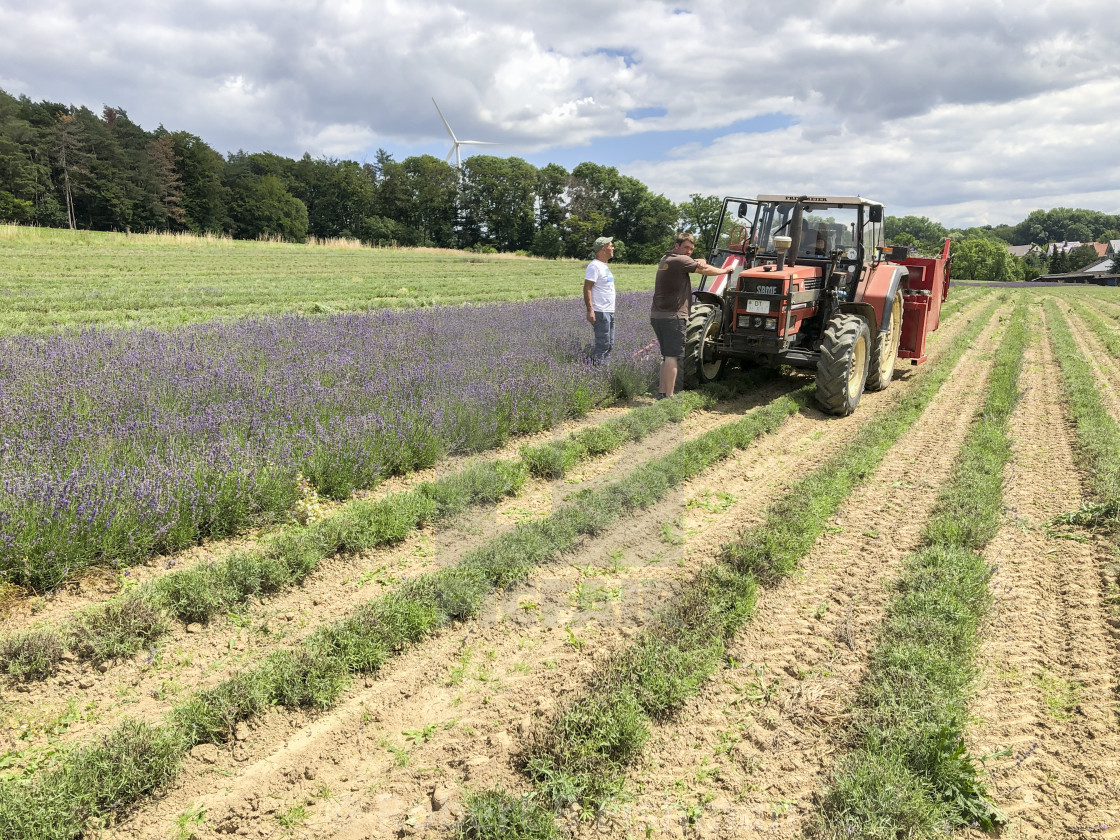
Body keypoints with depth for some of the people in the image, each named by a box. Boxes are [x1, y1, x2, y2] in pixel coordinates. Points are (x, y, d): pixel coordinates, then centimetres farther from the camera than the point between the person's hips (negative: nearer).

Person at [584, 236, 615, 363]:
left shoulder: (604, 266, 18)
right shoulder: (594, 266, -12)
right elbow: (587, 289, -18)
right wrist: (590, 311, -24)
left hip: (609, 311, 10)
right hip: (600, 312, -10)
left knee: (609, 344, 12)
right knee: (603, 344, -9)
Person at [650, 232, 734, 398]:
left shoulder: (665, 259, 16)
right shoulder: (680, 260, -11)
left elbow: (699, 265, 15)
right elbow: (705, 270, 0)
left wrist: (698, 263, -9)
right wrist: (725, 270, 17)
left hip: (656, 315, 9)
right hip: (673, 316, -9)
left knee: (667, 356, 16)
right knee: (672, 356, -8)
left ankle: (661, 393, 17)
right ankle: (668, 397, -10)